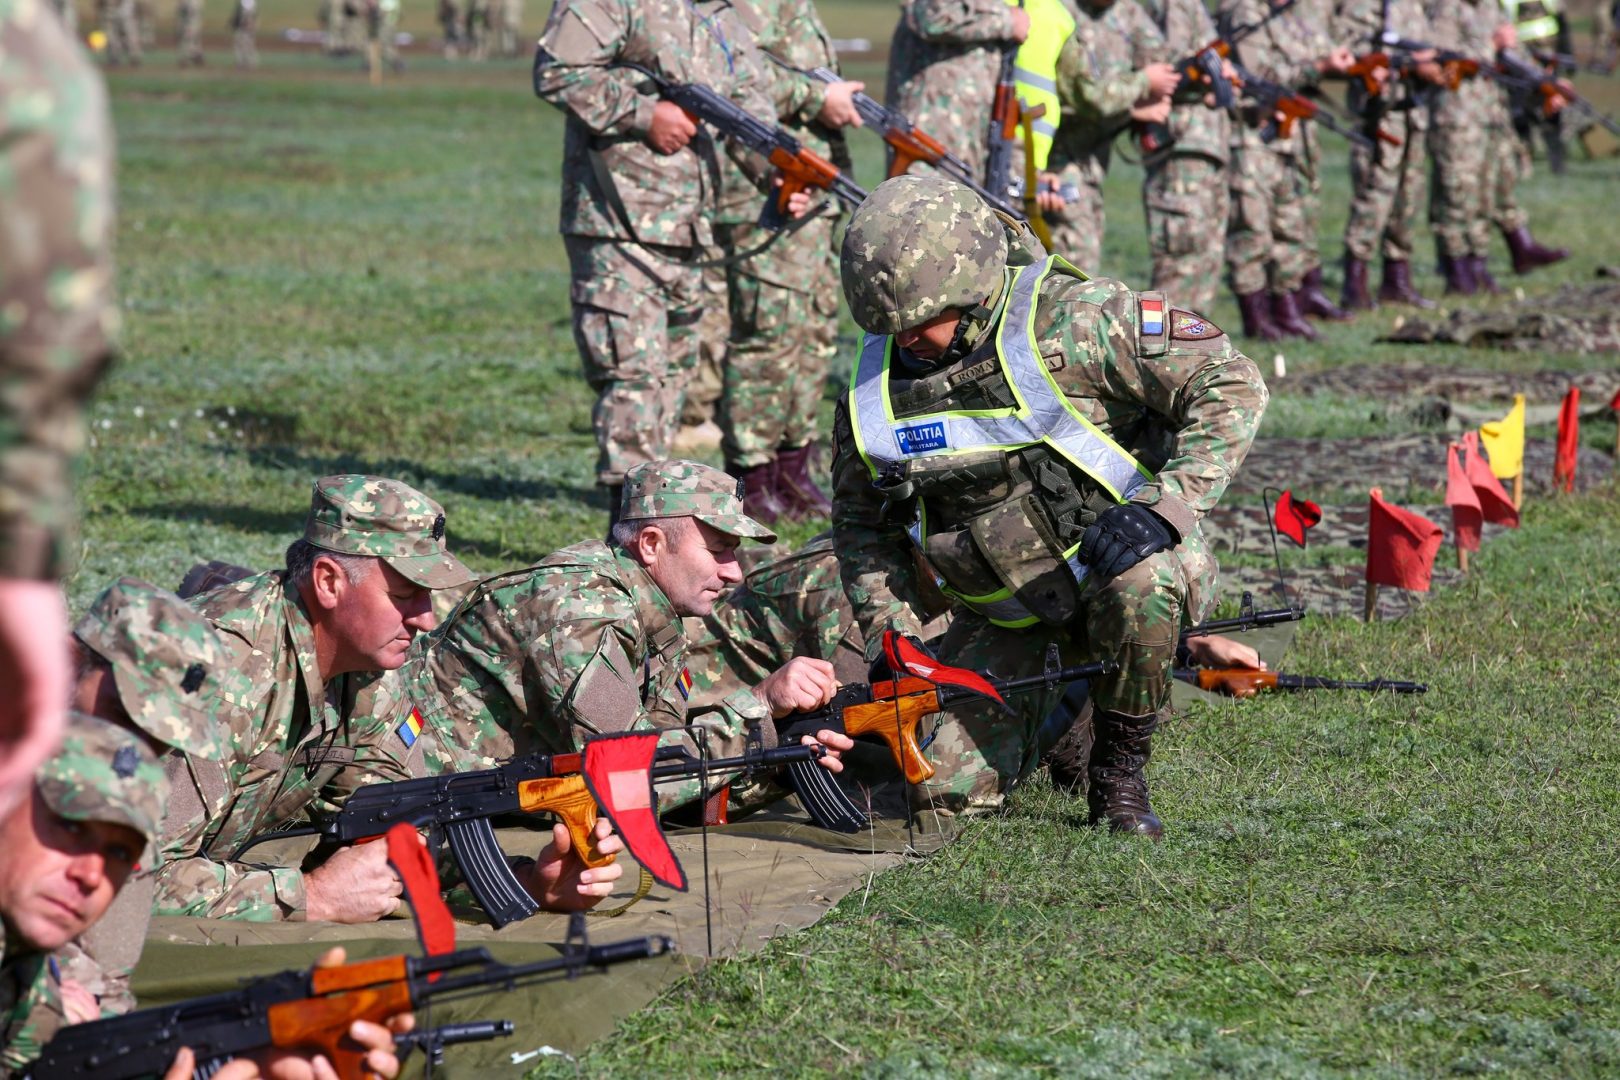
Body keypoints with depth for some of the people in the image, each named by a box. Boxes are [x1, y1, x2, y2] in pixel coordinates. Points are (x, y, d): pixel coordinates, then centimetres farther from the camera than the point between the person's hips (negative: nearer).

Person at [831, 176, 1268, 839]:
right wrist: (891, 638, -2)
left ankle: (1119, 771, -14)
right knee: (946, 788, -7)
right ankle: (1051, 716, 28)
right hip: (1003, 611, 4)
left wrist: (1165, 503, -31)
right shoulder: (875, 387, -4)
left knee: (1137, 583, -40)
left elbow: (1231, 384, -19)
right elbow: (860, 524, 12)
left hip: (1107, 557, -4)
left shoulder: (1071, 319, -19)